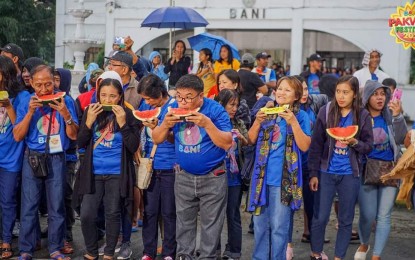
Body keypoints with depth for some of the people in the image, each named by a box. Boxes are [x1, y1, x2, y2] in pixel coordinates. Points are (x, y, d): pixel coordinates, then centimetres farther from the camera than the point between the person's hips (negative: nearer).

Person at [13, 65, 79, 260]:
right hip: (32, 159, 0)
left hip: (56, 159, 0)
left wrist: (65, 114, -19)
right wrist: (30, 112, -15)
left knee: (56, 207, 2)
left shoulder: (65, 101, -2)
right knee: (29, 206, 1)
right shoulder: (26, 103, 0)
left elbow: (74, 135, -2)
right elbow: (18, 136, -4)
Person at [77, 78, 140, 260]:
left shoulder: (128, 115, -3)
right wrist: (89, 121, -13)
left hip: (117, 174, -2)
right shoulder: (91, 112, 2)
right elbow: (80, 143, 0)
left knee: (112, 214, 6)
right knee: (86, 215, -2)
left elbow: (133, 146, -10)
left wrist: (122, 123, -18)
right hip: (93, 173, 2)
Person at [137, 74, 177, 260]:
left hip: (170, 168, -4)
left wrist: (157, 128, -23)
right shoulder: (146, 105, 4)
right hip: (150, 166, 4)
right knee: (149, 211, 8)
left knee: (169, 213, 5)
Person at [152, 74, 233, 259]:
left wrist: (207, 124, -31)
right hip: (183, 177, 4)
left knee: (211, 223, 5)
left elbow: (227, 143, -20)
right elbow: (157, 139, 0)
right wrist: (165, 124, -20)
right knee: (184, 222, 13)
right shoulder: (173, 109, -4)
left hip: (212, 177, -3)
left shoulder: (215, 110, -16)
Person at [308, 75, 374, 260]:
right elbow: (316, 145, -2)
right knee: (320, 217, 4)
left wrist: (354, 142, -21)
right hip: (326, 172, 0)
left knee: (346, 219, 8)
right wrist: (313, 173, -4)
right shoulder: (326, 111, -4)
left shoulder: (363, 116, -3)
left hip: (350, 175, 1)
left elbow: (369, 146, 0)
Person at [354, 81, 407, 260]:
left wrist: (397, 116, -20)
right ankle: (364, 244, 28)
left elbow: (400, 140, -9)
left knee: (384, 216, 0)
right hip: (366, 170, -1)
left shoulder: (390, 115, 3)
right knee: (368, 215, -2)